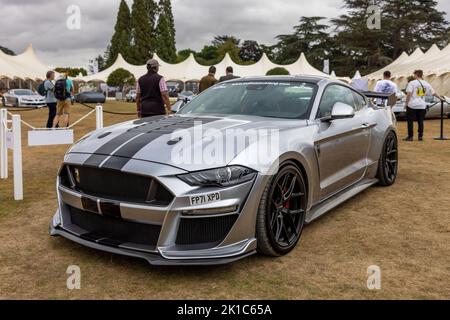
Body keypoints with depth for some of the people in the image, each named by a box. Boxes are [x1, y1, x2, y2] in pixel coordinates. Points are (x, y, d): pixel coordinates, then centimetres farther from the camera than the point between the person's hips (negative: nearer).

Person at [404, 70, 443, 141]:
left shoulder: (412, 83, -5)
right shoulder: (426, 84, 9)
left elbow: (409, 93, -14)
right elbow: (434, 93, 16)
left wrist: (406, 102, -5)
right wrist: (440, 98, 29)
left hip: (412, 105, -4)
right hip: (422, 106, 4)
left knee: (410, 121, 3)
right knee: (421, 121, 12)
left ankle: (410, 136, 2)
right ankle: (420, 136, 13)